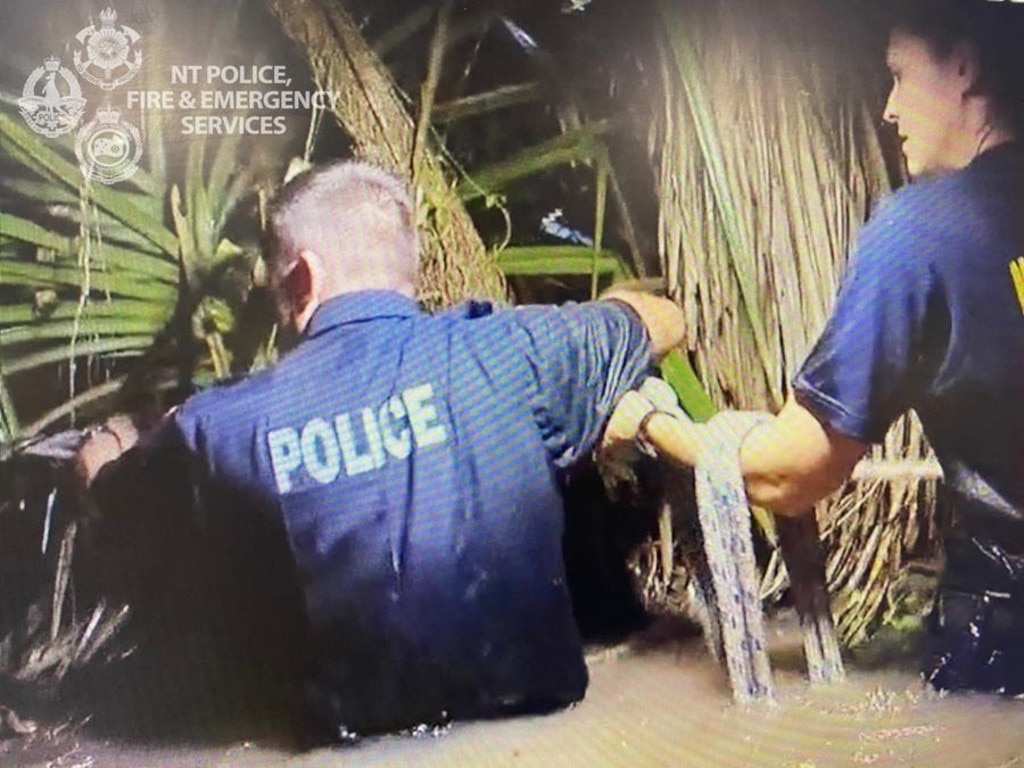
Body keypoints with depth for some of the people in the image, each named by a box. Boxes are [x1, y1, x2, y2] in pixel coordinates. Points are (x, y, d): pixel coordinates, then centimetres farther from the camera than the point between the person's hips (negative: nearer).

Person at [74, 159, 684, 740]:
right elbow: (663, 319, 4)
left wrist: (121, 447, 34)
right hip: (539, 701, 0)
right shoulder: (507, 351, -17)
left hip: (371, 728, 0)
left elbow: (103, 470, 9)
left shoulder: (242, 420, -14)